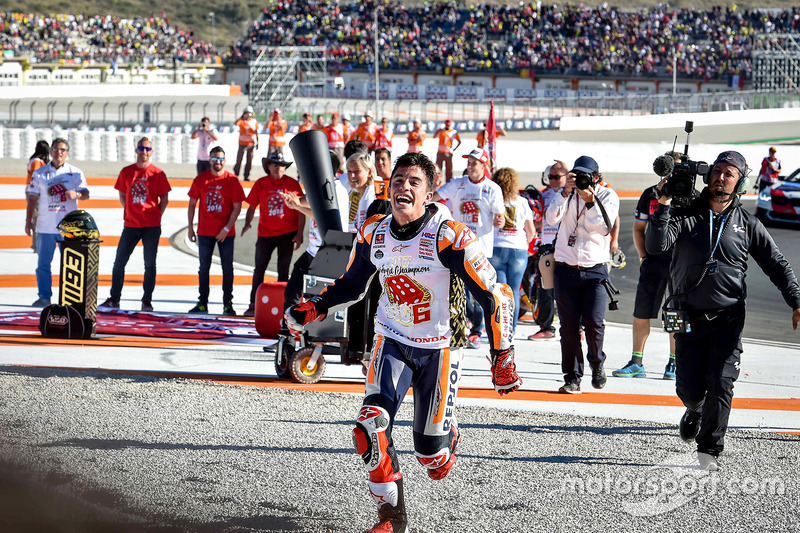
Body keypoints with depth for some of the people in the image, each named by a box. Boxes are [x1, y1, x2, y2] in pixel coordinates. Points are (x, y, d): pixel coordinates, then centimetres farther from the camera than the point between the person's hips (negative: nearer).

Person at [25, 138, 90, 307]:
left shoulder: (76, 173, 5)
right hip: (45, 227, 1)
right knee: (43, 264, 0)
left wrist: (76, 194, -24)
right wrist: (28, 221, 4)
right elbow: (32, 198, 9)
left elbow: (86, 195, -2)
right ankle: (44, 297, 8)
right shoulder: (39, 173, 8)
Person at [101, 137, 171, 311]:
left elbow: (164, 199, 5)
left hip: (151, 226, -2)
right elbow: (122, 195, 15)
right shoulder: (126, 172, 6)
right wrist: (131, 213, 9)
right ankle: (114, 299, 10)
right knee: (119, 262, 2)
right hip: (130, 225, 2)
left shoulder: (157, 174, -1)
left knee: (150, 264, 0)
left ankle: (147, 300, 8)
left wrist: (155, 217, 0)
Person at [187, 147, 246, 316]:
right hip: (205, 232, 2)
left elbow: (237, 207, -5)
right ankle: (202, 303, 14)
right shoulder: (200, 179, 2)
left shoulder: (232, 181, -4)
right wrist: (190, 227, 4)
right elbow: (192, 203, 8)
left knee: (227, 268, 2)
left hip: (226, 233, -2)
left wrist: (227, 229, -12)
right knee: (204, 268, 7)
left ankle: (228, 304, 8)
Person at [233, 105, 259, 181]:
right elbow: (236, 124, -25)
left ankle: (246, 176, 11)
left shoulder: (254, 121, 5)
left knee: (249, 160, 4)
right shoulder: (241, 120, -3)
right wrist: (242, 116, -25)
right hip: (242, 143, -2)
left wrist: (257, 142, 7)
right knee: (239, 159, -3)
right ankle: (236, 174, 6)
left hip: (251, 143, 2)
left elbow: (256, 132, 10)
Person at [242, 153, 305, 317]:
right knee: (259, 269, 0)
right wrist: (247, 223, -12)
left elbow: (300, 210, 0)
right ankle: (254, 305, 6)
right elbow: (252, 206, 6)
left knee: (283, 271, 5)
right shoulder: (261, 184, 1)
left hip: (287, 234, -1)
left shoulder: (293, 184, -2)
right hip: (265, 234, 1)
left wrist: (299, 234, -6)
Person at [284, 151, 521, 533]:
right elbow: (351, 284, 13)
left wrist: (502, 357, -15)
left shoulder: (448, 236, -20)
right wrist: (312, 310, -1)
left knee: (431, 457, 3)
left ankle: (447, 435, 41)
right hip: (392, 341, 3)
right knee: (371, 426, -20)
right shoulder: (373, 234, -5)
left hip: (439, 347, -3)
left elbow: (492, 295, -14)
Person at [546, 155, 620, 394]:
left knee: (594, 322, -12)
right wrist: (565, 192, -19)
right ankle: (572, 377, 8)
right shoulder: (567, 194, 5)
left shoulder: (608, 196, 2)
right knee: (569, 327, 0)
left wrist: (590, 200, -22)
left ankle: (597, 363, 15)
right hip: (566, 269, 1)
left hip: (595, 270, -1)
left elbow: (604, 227, -12)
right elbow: (551, 218, -11)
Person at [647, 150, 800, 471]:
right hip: (689, 319, 0)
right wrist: (664, 206, -20)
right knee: (690, 389, 1)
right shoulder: (686, 215, 1)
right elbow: (655, 246, -13)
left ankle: (709, 450, 1)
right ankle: (695, 411, 38)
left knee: (720, 385, -11)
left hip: (728, 320, 0)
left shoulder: (748, 225, 5)